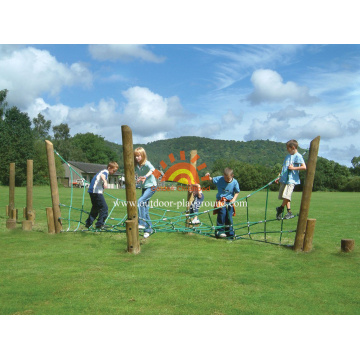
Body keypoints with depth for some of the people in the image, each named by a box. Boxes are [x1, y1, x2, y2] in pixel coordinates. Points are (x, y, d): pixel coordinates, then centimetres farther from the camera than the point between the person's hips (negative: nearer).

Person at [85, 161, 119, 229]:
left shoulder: (103, 171, 22)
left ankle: (88, 223, 27)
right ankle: (99, 224, -7)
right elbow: (102, 175, -32)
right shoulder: (105, 172, -9)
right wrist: (105, 182, -52)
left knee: (95, 208, 21)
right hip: (96, 191, -10)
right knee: (104, 208, -9)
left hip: (92, 191, 10)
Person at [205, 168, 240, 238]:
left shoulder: (235, 182, -3)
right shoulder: (219, 179, -4)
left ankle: (230, 233, 15)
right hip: (221, 201, -1)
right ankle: (219, 231, -12)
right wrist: (208, 176, -15)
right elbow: (211, 180, 7)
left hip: (229, 201, 1)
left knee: (229, 217, 1)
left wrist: (234, 199, -8)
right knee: (222, 213, -20)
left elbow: (237, 192, 6)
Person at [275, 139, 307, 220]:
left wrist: (293, 168, -15)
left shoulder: (298, 156, -5)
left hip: (291, 180, -8)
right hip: (284, 179, 8)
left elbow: (304, 167, -15)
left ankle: (281, 208, 2)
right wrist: (279, 177, 19)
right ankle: (289, 212, 12)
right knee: (284, 197, 6)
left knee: (286, 195, -18)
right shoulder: (287, 156, 19)